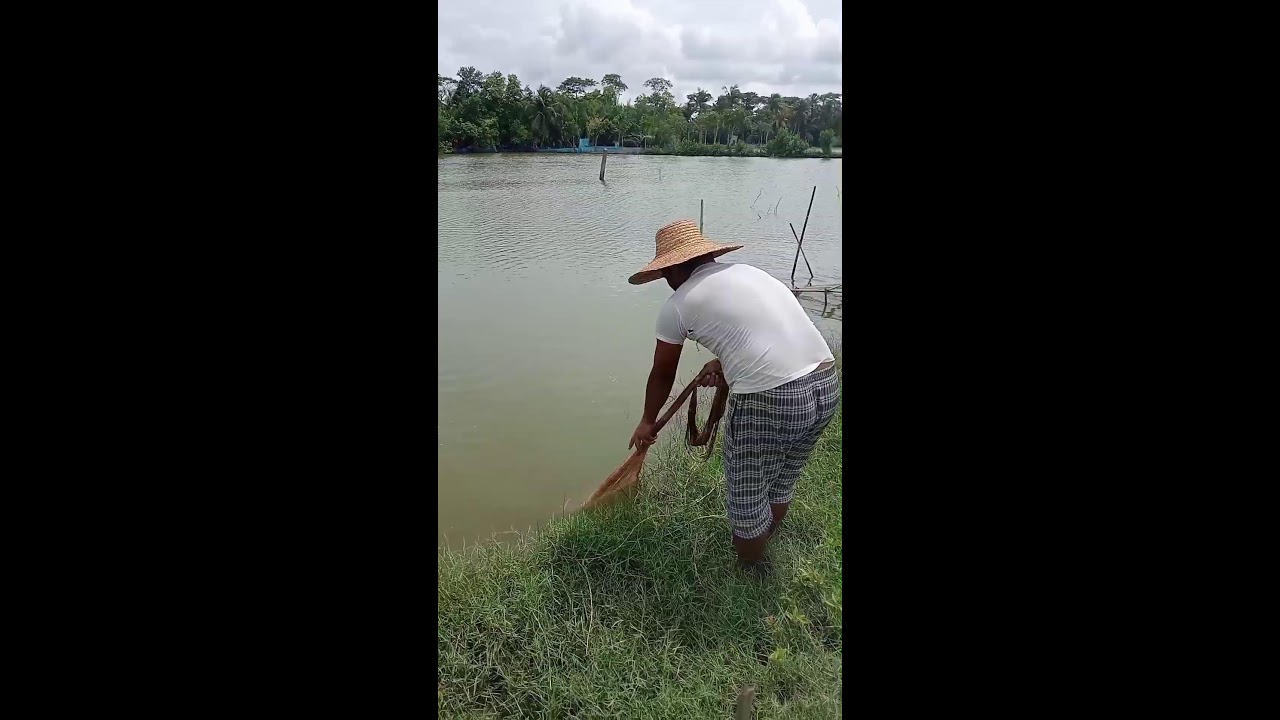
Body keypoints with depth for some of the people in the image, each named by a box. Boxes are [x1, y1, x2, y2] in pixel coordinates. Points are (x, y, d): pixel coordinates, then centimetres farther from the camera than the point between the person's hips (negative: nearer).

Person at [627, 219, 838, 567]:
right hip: (826, 385, 8)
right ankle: (762, 548, 53)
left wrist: (647, 421, 28)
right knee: (782, 483, 29)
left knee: (748, 498, 17)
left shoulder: (677, 305, 1)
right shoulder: (749, 271, 19)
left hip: (767, 402, -7)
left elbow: (662, 375, 14)